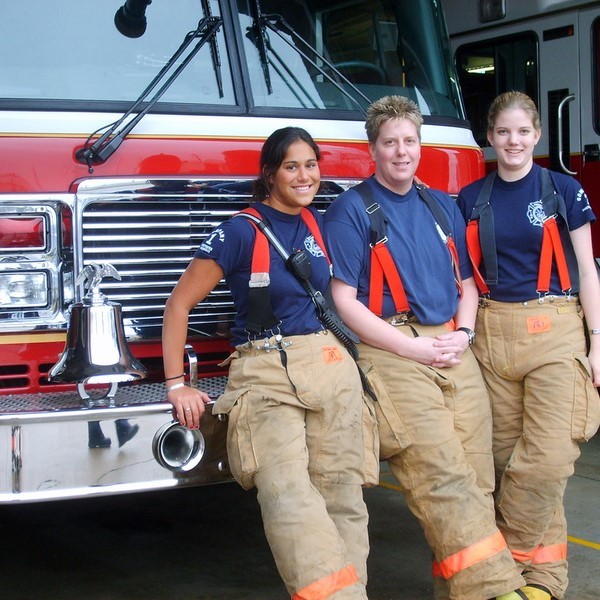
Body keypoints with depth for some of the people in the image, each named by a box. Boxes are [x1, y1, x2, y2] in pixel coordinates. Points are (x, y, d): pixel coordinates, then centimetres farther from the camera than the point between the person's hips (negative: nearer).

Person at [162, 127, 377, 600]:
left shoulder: (321, 225, 13)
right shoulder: (240, 232, -3)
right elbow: (180, 303, -1)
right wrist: (176, 385, -4)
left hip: (330, 367, 5)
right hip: (263, 373, -5)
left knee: (342, 492, -3)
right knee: (287, 492, -24)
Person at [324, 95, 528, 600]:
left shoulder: (443, 207, 19)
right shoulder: (352, 209, 1)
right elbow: (344, 300, -6)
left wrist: (462, 334, 3)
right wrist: (412, 347, -11)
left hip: (454, 353, 6)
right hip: (393, 354, -6)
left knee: (476, 480, 0)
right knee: (443, 478, -16)